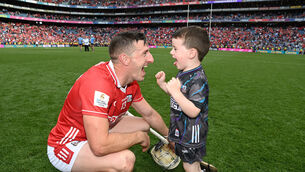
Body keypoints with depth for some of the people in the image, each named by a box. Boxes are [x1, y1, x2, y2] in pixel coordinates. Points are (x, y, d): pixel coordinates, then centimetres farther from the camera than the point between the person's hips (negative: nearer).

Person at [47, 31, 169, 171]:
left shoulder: (131, 83, -6)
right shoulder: (98, 82, -33)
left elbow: (149, 114, 10)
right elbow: (99, 146, -38)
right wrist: (139, 136, -23)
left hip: (98, 132, 9)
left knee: (144, 124, 9)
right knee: (125, 160, -32)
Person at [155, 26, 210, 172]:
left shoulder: (198, 80, -29)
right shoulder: (183, 73, 1)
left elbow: (193, 111, -33)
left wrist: (175, 92, -37)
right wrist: (162, 84, 1)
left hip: (191, 133, -9)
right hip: (181, 128, 9)